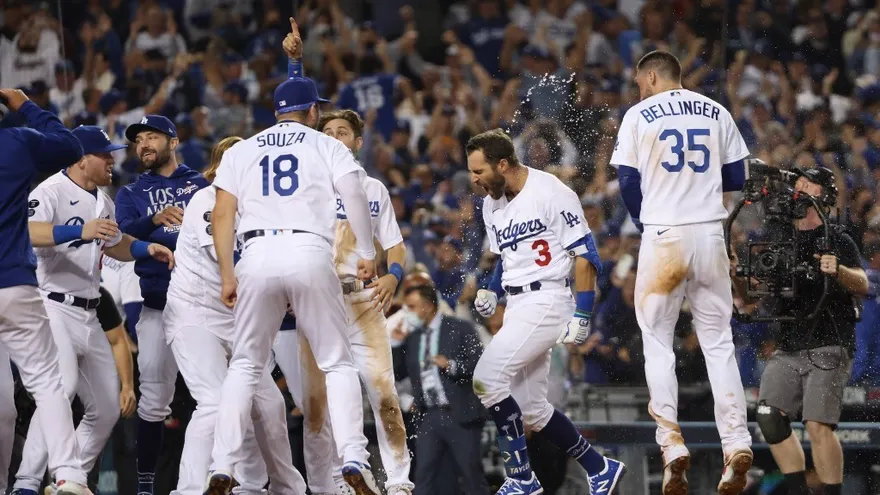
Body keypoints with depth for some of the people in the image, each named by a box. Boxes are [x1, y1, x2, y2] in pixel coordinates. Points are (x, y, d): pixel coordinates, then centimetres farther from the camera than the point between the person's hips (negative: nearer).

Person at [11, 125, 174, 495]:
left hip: (88, 316, 9)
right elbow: (29, 233, -31)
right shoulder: (51, 191, -12)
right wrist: (79, 231, -43)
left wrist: (146, 249, 11)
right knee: (62, 385, -30)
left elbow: (115, 245, 30)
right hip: (53, 308, -9)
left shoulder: (102, 200, 16)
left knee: (107, 409, 9)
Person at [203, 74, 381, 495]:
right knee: (337, 364, 6)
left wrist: (227, 276, 12)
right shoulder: (327, 147, 13)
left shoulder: (240, 152, 19)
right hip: (310, 252, -2)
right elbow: (354, 194, -4)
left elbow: (222, 215, 10)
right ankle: (353, 460, -9)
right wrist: (366, 252, -2)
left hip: (258, 255, 2)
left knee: (244, 365, 11)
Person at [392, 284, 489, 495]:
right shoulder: (412, 338, 15)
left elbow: (480, 365, -7)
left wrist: (452, 366, -20)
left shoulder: (459, 329, -1)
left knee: (472, 476, 0)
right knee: (424, 478, -3)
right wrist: (397, 344, 4)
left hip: (459, 415, -5)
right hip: (429, 417, 5)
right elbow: (397, 374, 15)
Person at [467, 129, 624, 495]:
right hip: (517, 308, 9)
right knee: (530, 409, 8)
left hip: (546, 300, -9)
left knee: (487, 378, -19)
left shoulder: (551, 194, -14)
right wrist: (492, 291, 7)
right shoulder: (492, 206, 11)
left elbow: (585, 254, -14)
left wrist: (582, 315, -18)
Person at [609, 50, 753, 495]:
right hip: (710, 234, 3)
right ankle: (736, 443, -5)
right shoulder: (716, 113, 9)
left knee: (658, 344, 6)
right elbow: (736, 178, 10)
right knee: (718, 343, 8)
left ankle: (672, 446, -5)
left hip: (662, 238, -3)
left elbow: (628, 182, -1)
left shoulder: (639, 115, 0)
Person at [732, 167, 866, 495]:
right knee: (770, 418, -5)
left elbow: (862, 286, -16)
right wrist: (737, 274, -6)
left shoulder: (837, 240, -2)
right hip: (787, 349, 6)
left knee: (818, 426, -17)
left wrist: (838, 271, -36)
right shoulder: (777, 237, 13)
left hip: (828, 348, -6)